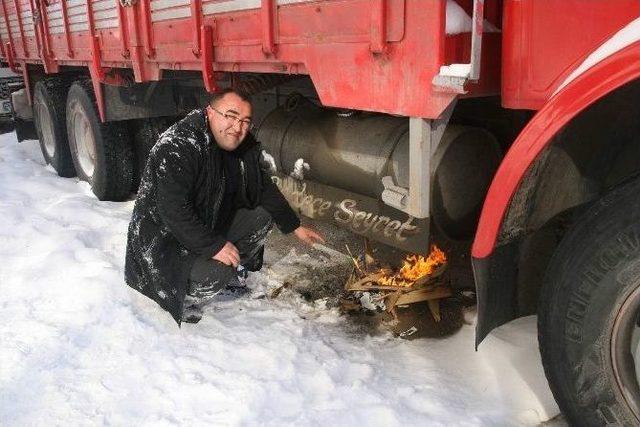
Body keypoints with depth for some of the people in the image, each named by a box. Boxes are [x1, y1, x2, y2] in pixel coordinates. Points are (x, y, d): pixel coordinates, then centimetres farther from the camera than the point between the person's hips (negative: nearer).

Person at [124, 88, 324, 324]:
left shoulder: (243, 146, -2)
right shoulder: (176, 148, -28)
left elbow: (264, 189, 9)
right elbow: (172, 210, -34)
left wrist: (296, 227, 9)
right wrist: (214, 246, -34)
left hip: (212, 223, 9)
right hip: (167, 238, -9)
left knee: (262, 216, 2)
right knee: (215, 270, -31)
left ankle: (231, 278, 10)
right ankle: (186, 310, -1)